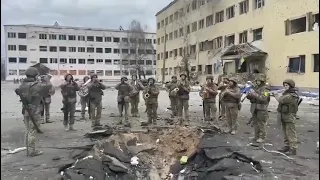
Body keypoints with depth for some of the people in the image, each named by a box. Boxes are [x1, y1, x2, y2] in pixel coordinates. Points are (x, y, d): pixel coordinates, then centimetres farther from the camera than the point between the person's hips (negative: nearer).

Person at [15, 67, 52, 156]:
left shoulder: (22, 85, 3)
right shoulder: (36, 85, -15)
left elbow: (18, 90, 22)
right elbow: (49, 85, -10)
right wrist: (46, 79, 12)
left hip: (25, 110, 7)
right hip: (34, 111, -7)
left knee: (28, 131, 16)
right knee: (32, 131, 0)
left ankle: (28, 150, 24)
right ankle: (32, 151, 7)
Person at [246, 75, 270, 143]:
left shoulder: (265, 89, -9)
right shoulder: (256, 88, 14)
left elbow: (263, 99, -22)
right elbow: (250, 97, 18)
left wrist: (255, 94, -25)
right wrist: (249, 95, -5)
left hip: (262, 109, -7)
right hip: (255, 108, 7)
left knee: (261, 124, -1)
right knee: (255, 123, 12)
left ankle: (262, 137, 7)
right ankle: (256, 136, 22)